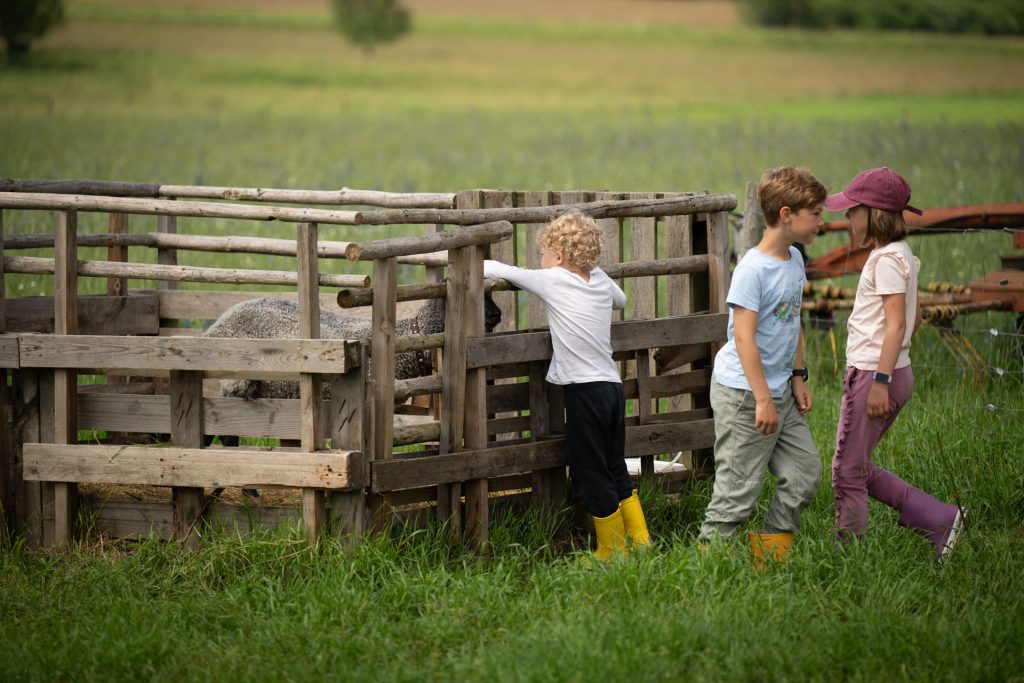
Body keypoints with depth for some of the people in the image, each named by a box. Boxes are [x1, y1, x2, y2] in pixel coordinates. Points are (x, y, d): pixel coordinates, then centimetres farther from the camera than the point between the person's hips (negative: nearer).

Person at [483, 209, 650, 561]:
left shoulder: (553, 281, -7)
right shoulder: (600, 279, 9)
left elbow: (499, 270, -1)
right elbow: (621, 299, 33)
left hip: (584, 391, -7)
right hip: (613, 386, 7)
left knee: (591, 478, 3)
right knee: (615, 471, 18)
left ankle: (612, 551, 9)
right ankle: (641, 542, 20)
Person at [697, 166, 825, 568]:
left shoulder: (794, 259, 8)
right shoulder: (753, 269, -19)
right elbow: (744, 338, -22)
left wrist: (797, 377, 16)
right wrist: (763, 399, -23)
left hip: (778, 389, 9)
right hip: (743, 393, -9)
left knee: (805, 470, 8)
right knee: (740, 486, -6)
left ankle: (771, 550, 20)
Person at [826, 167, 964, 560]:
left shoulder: (886, 259, -16)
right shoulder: (902, 255, 13)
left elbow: (897, 324, -22)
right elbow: (914, 320, 21)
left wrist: (879, 380, -24)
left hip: (872, 374, -10)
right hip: (896, 373, 10)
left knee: (847, 471, 0)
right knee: (858, 469, 16)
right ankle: (939, 521, 12)